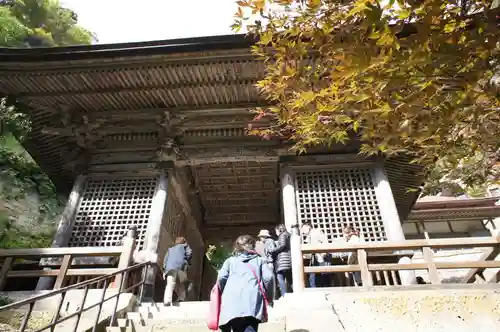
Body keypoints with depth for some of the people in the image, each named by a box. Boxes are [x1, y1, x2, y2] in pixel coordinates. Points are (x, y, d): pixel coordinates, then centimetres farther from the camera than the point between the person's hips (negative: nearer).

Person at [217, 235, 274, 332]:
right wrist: (268, 296, 20)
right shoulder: (259, 260, 24)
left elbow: (221, 277, 7)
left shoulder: (230, 260, 25)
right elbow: (269, 277, 7)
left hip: (232, 302, 1)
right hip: (253, 302, -1)